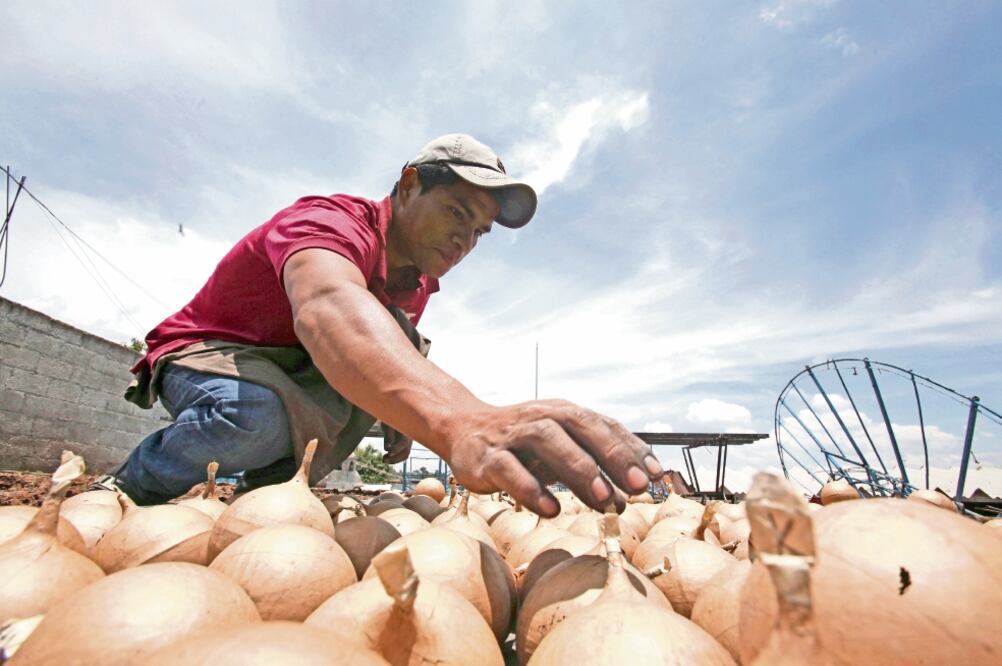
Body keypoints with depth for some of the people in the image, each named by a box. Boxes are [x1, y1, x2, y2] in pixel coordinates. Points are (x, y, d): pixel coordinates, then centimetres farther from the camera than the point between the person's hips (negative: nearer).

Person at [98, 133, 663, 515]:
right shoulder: (331, 222, -29)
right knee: (257, 416, -38)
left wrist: (404, 412, -14)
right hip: (200, 355, -6)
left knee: (405, 341, -15)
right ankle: (124, 492, -4)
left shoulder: (418, 280, -3)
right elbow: (328, 308, -53)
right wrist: (458, 420, -71)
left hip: (293, 371, 7)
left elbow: (373, 342, 9)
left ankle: (263, 489, -6)